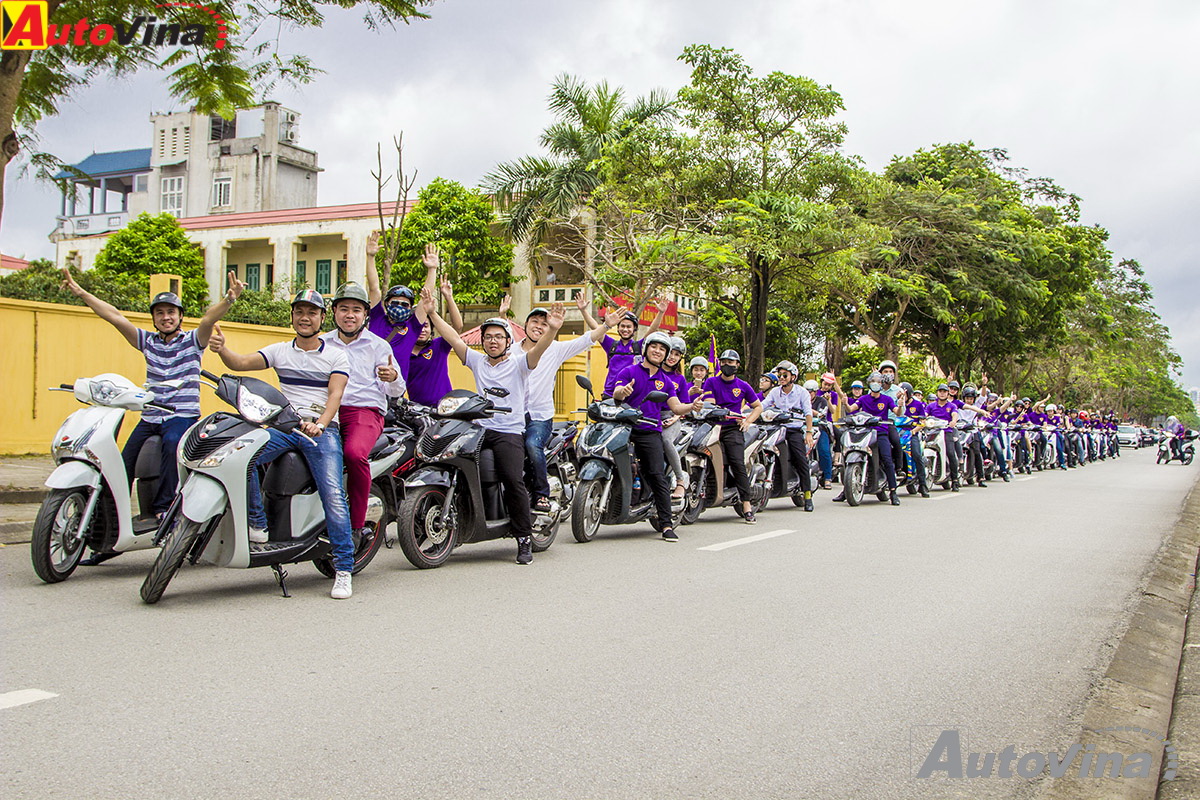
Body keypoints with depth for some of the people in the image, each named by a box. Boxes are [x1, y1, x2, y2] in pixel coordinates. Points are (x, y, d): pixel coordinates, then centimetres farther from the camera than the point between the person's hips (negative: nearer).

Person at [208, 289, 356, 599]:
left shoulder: (336, 356, 9)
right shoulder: (279, 351, 16)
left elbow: (335, 394, -6)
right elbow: (241, 363, 2)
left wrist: (319, 424, -24)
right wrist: (222, 350, -21)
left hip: (323, 430, -3)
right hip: (283, 426, 3)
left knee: (333, 495, -18)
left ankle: (343, 568, -12)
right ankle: (257, 524, -10)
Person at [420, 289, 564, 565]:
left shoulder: (519, 362, 6)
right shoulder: (477, 360, 19)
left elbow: (539, 349, -13)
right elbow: (453, 337, 14)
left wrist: (552, 329, -32)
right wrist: (431, 313, 6)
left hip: (509, 432, -4)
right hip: (479, 428, 5)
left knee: (513, 480, -20)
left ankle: (525, 537, -11)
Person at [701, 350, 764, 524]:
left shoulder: (743, 386, 14)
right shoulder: (711, 382, 10)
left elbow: (758, 406, 23)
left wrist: (748, 421, 7)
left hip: (733, 429, 0)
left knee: (738, 464, -14)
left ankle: (746, 506, -15)